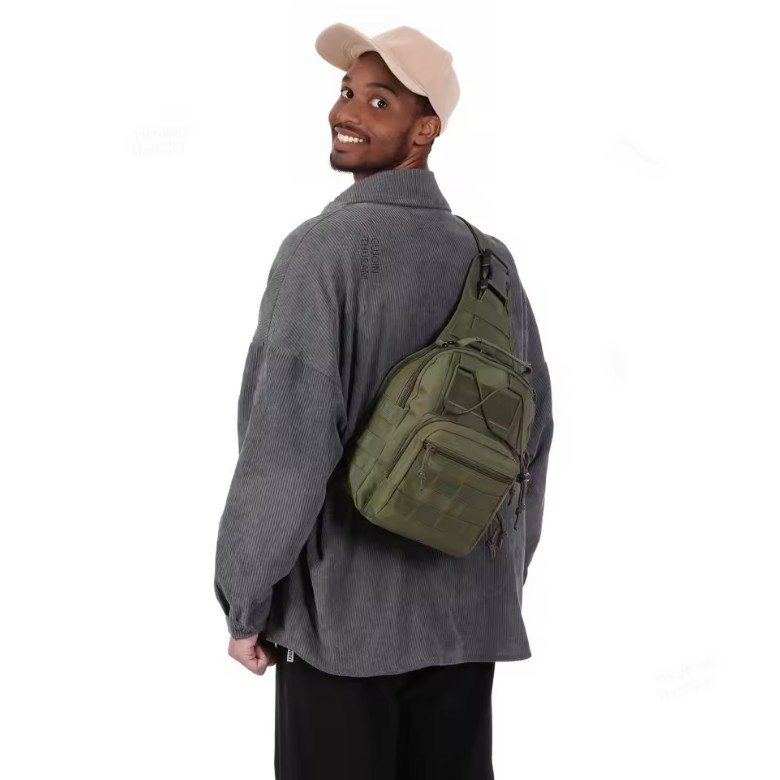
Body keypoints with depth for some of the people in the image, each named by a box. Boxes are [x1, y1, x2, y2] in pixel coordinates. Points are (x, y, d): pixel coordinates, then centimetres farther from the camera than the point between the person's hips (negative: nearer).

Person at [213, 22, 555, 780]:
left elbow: (287, 441, -18)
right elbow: (531, 430, 9)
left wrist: (244, 601, -8)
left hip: (344, 609, -5)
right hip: (465, 614, 6)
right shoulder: (489, 258, 5)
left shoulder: (325, 245, -13)